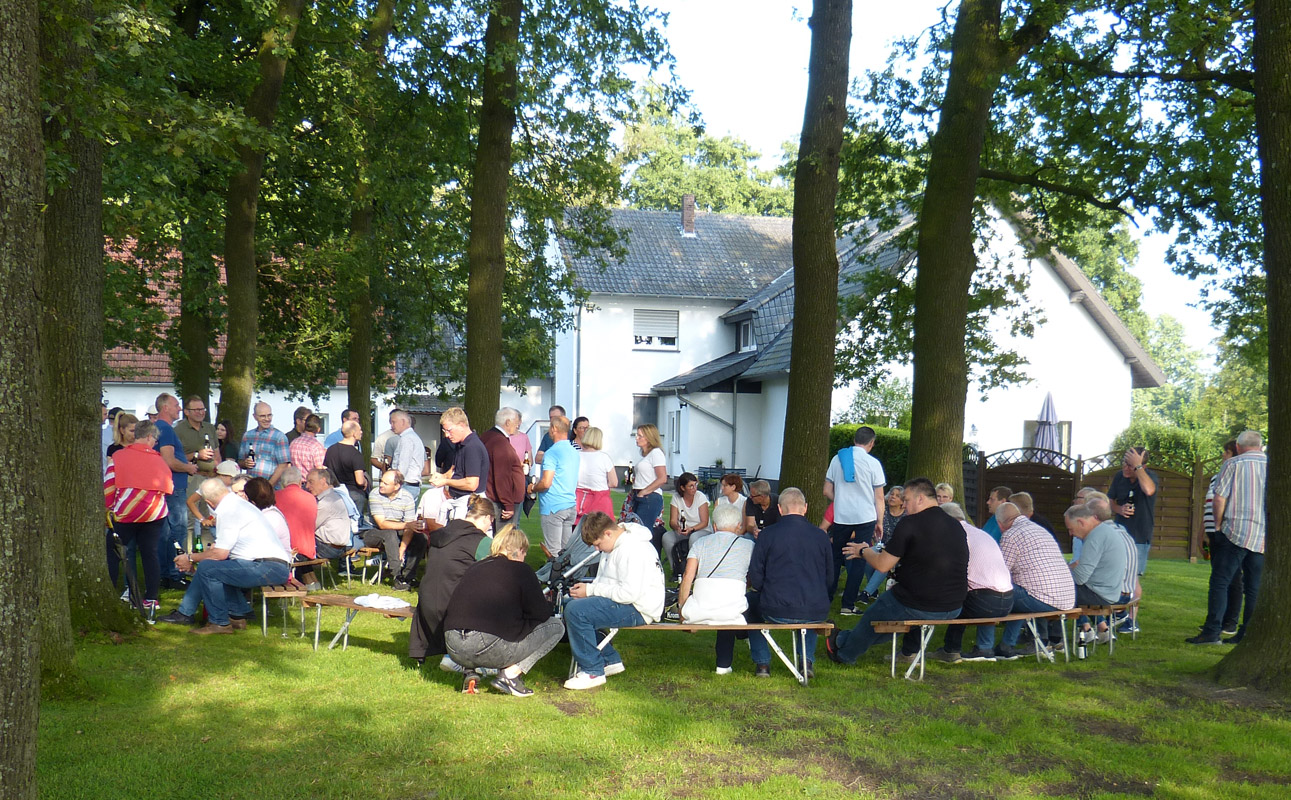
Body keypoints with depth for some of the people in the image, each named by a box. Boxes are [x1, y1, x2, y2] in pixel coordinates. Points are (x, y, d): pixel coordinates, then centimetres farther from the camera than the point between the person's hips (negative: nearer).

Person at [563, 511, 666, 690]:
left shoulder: (632, 549, -21)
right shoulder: (616, 544, 12)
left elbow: (629, 593, -26)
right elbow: (606, 581, 21)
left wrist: (592, 590, -18)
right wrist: (588, 588, 1)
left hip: (638, 610, -11)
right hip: (623, 602, 11)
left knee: (575, 610, -24)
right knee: (570, 606, 14)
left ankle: (592, 671, -12)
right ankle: (609, 660, 17)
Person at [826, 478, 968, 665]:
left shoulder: (911, 523, -14)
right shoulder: (957, 526, 7)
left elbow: (882, 566, -10)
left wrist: (864, 551, 11)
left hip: (917, 607, -6)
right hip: (954, 609, 6)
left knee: (872, 618, 21)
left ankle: (844, 653, 45)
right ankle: (909, 651, 50)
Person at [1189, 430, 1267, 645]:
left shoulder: (1233, 464, -1)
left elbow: (1219, 498, -7)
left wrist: (1218, 524, 5)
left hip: (1236, 532, -4)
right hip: (1264, 537, 4)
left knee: (1220, 582, -3)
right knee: (1255, 587, 10)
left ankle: (1212, 632, -8)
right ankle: (1248, 634, 11)